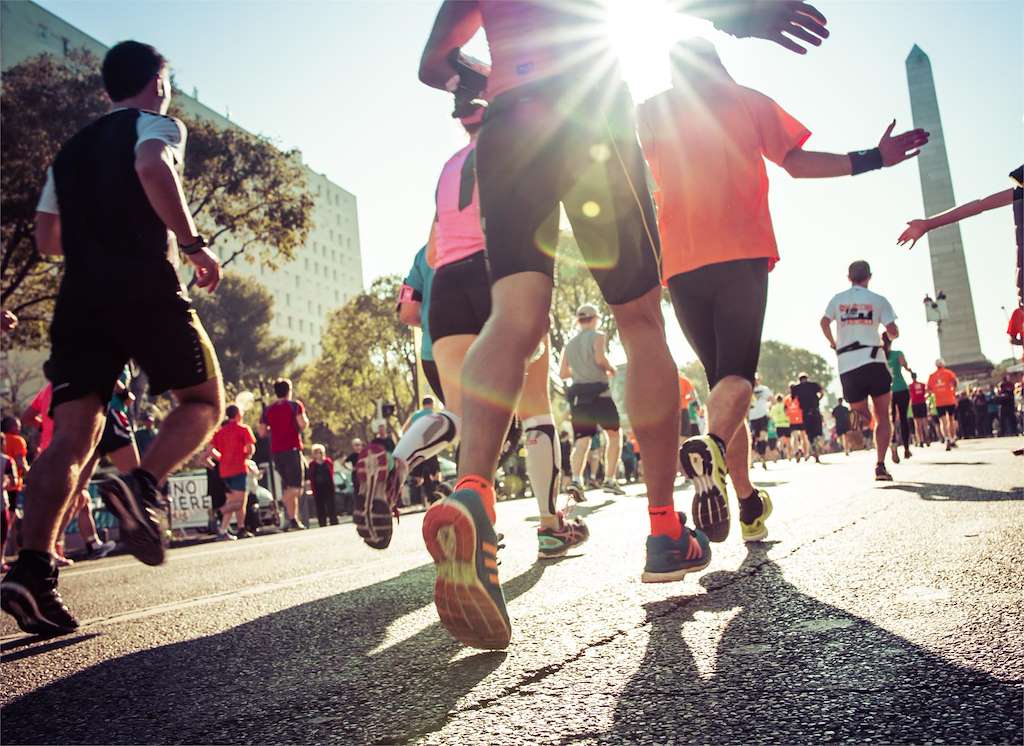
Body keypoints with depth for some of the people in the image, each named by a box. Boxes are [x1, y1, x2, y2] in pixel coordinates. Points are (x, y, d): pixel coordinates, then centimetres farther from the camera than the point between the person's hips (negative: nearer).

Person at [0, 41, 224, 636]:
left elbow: (48, 239, 26)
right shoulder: (158, 124, 8)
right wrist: (194, 244, -13)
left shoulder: (71, 150, 27)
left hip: (81, 297, 6)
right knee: (205, 401, 8)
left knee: (73, 437, -1)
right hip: (146, 288, -5)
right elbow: (153, 169, -17)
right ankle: (141, 487, -18)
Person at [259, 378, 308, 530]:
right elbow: (303, 424, -13)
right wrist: (306, 419, 9)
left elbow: (262, 432, 7)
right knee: (294, 487, -5)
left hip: (276, 451, 5)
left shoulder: (268, 410, 12)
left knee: (288, 486, 15)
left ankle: (291, 518, 13)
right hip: (292, 449, -5)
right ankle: (292, 519, -17)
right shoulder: (295, 405, -1)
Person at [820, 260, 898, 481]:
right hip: (873, 362, -2)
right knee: (883, 417, 7)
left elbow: (824, 322, -4)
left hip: (847, 366, 2)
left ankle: (859, 415, -25)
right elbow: (893, 331, -3)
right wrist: (890, 337, 21)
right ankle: (880, 465, -2)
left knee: (860, 411, 13)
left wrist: (833, 343, 14)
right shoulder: (878, 300, 3)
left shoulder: (838, 299, 9)